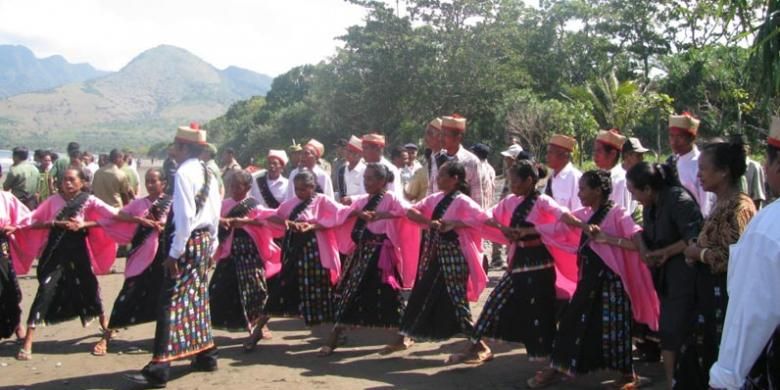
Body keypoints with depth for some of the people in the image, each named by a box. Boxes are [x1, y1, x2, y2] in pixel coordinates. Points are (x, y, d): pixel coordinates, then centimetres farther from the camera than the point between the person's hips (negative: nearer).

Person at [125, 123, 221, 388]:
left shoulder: (184, 173, -16)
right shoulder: (209, 174, 12)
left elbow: (184, 216, -22)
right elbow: (215, 213, 14)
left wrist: (174, 252, -18)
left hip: (188, 242, -9)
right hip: (205, 240, 9)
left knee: (172, 303, -9)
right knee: (197, 300, 18)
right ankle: (205, 355, 25)